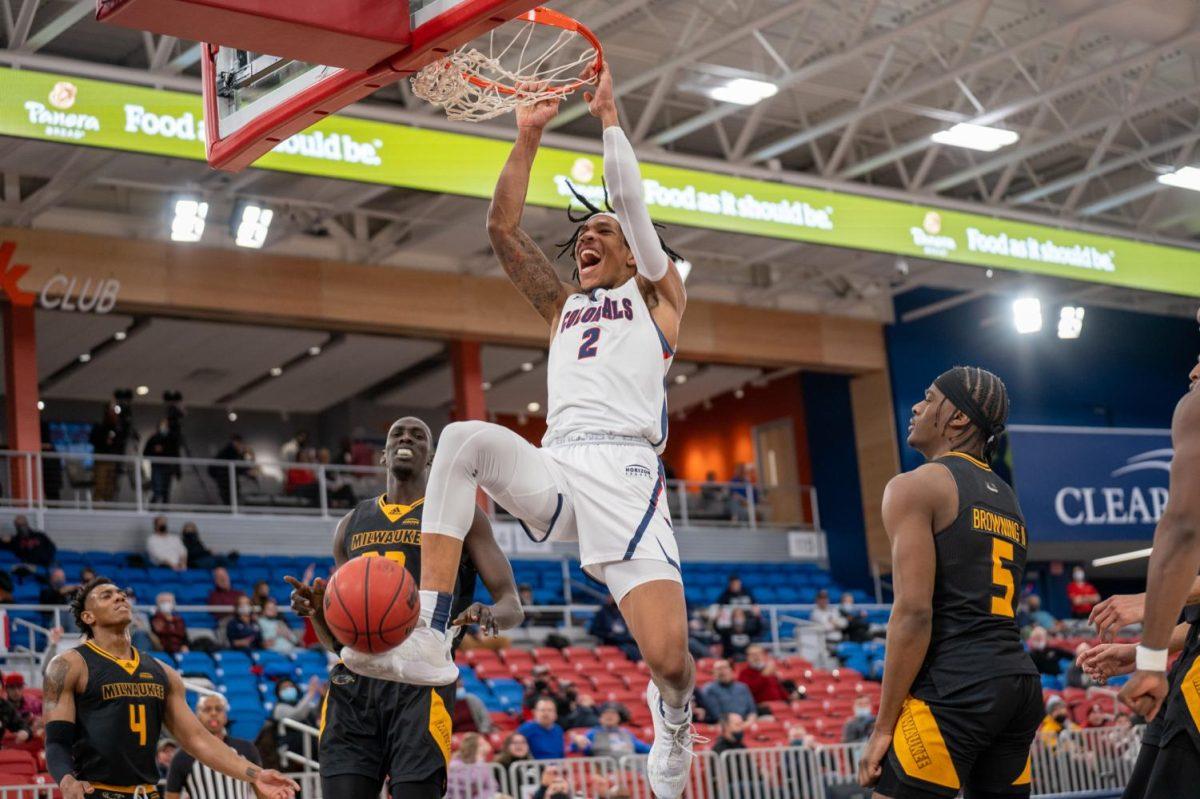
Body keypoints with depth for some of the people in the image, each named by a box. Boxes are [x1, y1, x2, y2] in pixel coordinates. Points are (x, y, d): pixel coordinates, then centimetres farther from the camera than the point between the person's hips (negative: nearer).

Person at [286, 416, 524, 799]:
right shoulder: (351, 525, 22)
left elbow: (513, 606, 4)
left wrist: (490, 614, -21)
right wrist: (317, 612, 0)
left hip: (420, 682, -4)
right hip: (353, 681, 4)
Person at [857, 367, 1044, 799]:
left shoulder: (915, 486, -4)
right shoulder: (1007, 498, 22)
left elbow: (914, 610, -13)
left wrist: (884, 726, -11)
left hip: (955, 684, -8)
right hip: (1021, 682, 8)